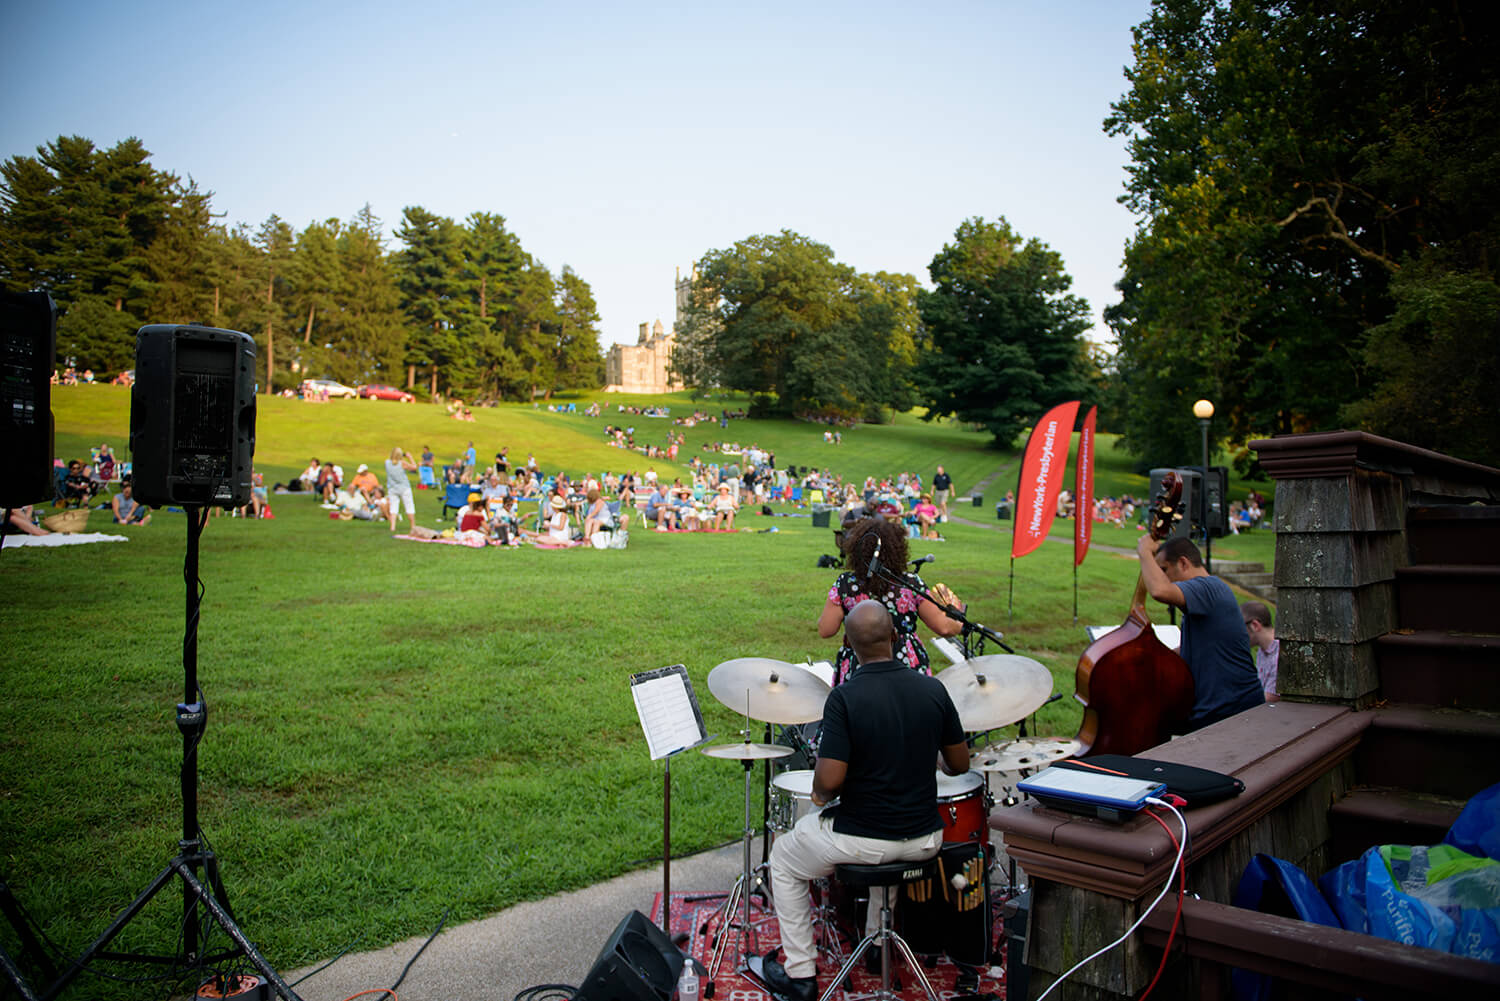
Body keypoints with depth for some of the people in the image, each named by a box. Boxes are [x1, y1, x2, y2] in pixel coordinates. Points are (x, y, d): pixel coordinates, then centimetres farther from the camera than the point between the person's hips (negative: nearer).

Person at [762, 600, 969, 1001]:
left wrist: (820, 797, 0)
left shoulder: (844, 698, -20)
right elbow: (959, 765, 3)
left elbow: (829, 781, -22)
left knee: (783, 860, 23)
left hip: (861, 838, -4)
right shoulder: (933, 690, -7)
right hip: (924, 840, 5)